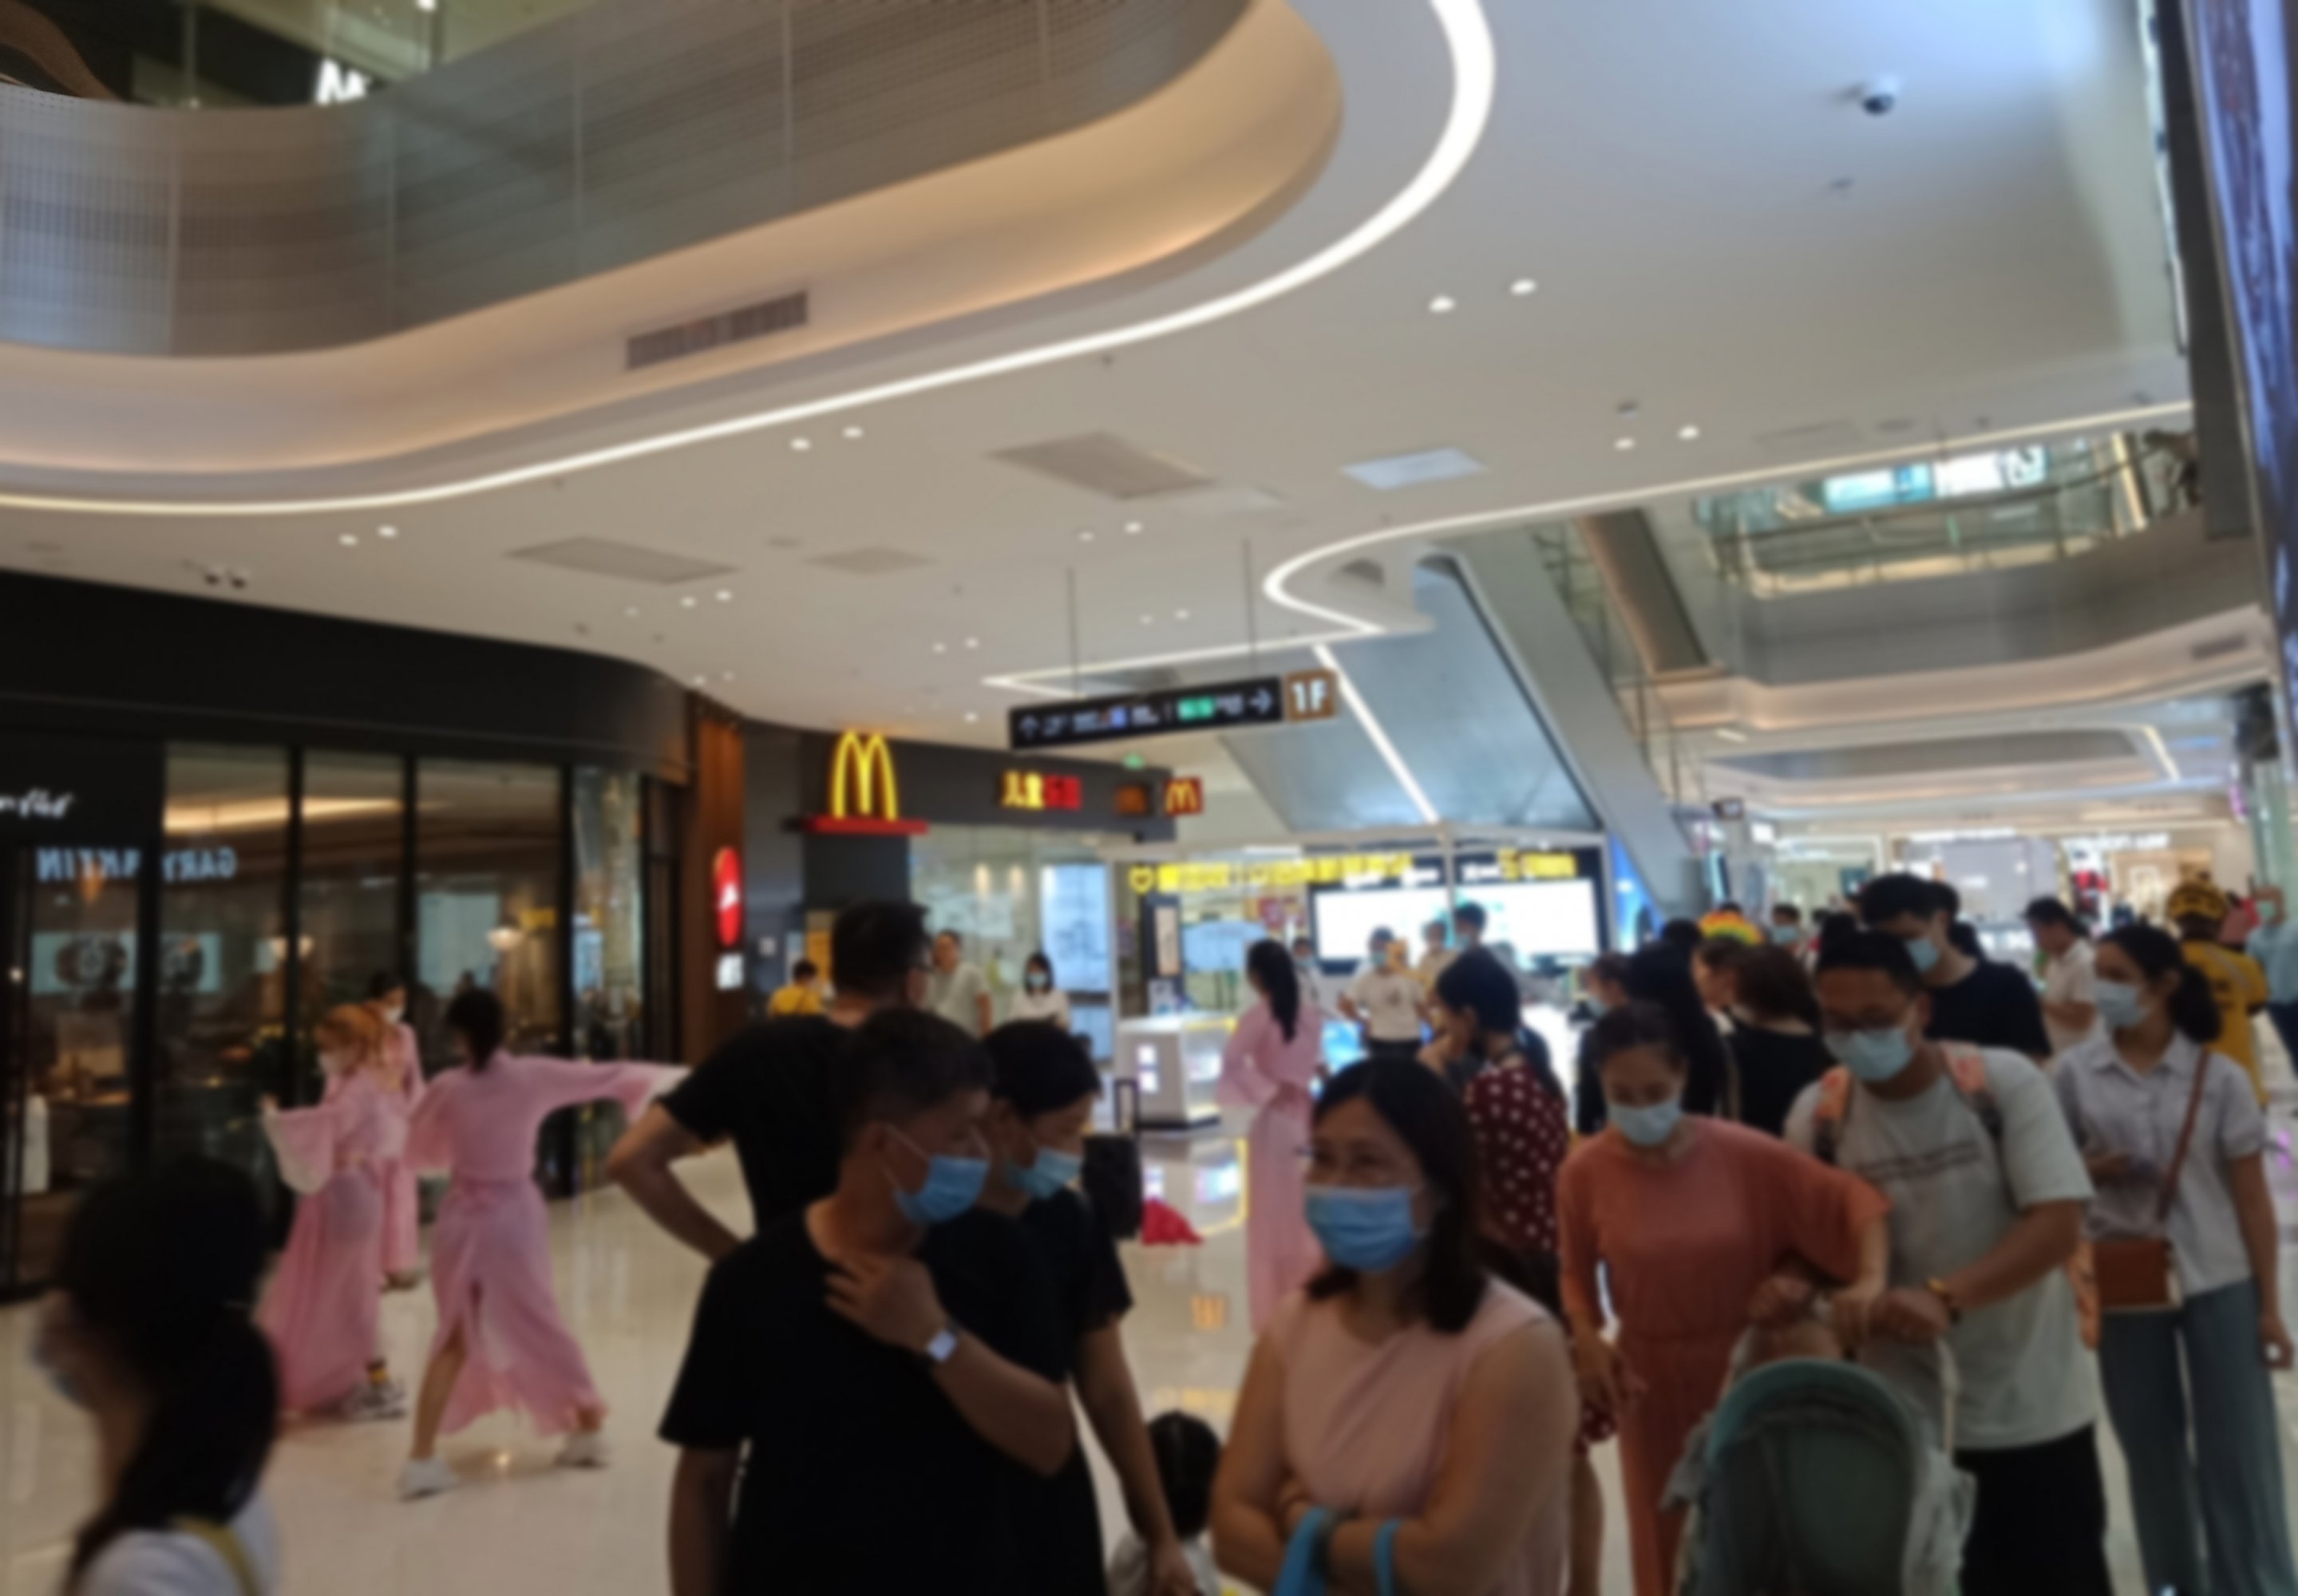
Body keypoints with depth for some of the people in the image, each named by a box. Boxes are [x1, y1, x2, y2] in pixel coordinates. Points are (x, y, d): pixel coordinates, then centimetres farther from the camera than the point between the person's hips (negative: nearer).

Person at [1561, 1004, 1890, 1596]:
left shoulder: (1742, 1153, -14)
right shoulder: (1585, 1172, -13)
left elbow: (1851, 1199, -9)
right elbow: (1576, 1273, 0)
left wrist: (1870, 1280, -25)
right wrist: (1587, 1338, -16)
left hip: (1745, 1370, 0)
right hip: (1652, 1381, 0)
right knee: (1671, 1538, 15)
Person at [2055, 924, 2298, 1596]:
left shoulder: (2219, 1076, -6)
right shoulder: (2075, 1073, -4)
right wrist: (2091, 1169, -15)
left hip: (2219, 1284, -1)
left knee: (2240, 1452, 5)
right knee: (2151, 1450, 14)